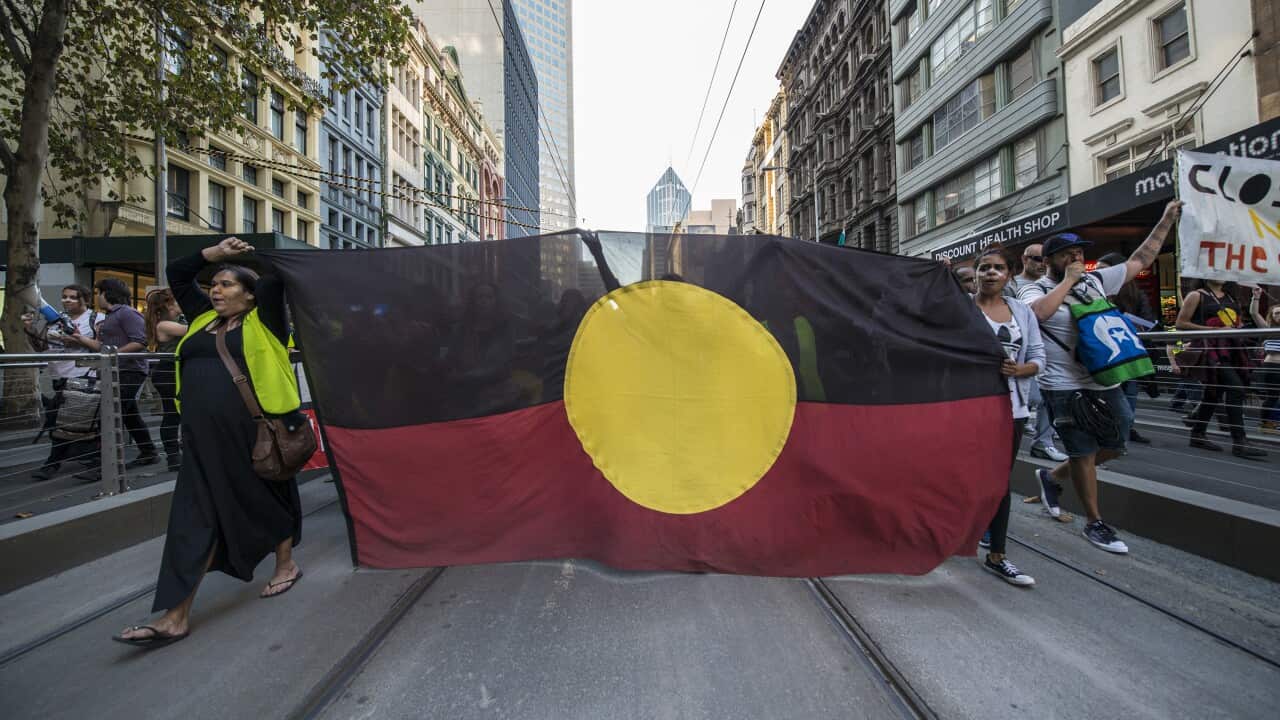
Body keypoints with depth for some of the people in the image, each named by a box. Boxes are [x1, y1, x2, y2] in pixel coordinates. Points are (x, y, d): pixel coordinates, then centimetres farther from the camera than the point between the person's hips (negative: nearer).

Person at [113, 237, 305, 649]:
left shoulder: (260, 321, -1)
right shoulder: (204, 319, 15)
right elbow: (177, 274, 24)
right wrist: (216, 252, 13)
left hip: (253, 433, -5)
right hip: (203, 438, 6)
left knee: (267, 498, 11)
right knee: (196, 518, 6)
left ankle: (287, 565, 33)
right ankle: (176, 617, 13)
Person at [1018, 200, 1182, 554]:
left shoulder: (1096, 280, 10)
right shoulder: (1036, 289, -10)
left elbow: (1141, 261, 20)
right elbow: (1038, 313, -31)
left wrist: (1166, 220, 17)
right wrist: (1068, 280, -20)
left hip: (1106, 383, 7)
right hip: (1065, 388, -7)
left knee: (1114, 446, 15)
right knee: (1083, 453, 4)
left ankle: (1052, 477, 34)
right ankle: (1095, 523, 21)